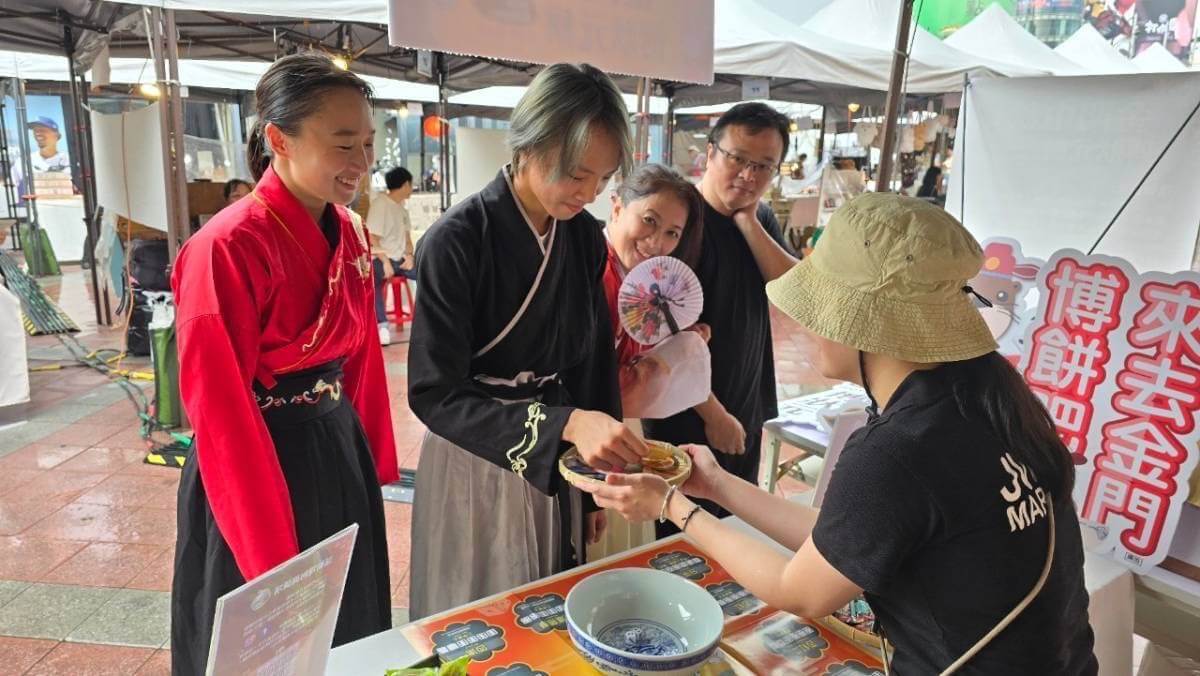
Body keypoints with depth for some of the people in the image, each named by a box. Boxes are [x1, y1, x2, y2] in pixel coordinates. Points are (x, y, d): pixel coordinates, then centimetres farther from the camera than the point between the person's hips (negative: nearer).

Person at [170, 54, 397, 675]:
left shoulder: (349, 236, 1)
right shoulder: (229, 247, -22)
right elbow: (221, 414, -21)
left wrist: (376, 464, 11)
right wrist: (270, 558, -17)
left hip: (340, 455, 7)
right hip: (260, 466, -7)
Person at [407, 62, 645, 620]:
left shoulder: (586, 239, -3)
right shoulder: (456, 242, -21)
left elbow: (594, 364, 5)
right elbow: (435, 394, -21)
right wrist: (565, 425, -33)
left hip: (558, 466, 5)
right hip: (476, 463, -5)